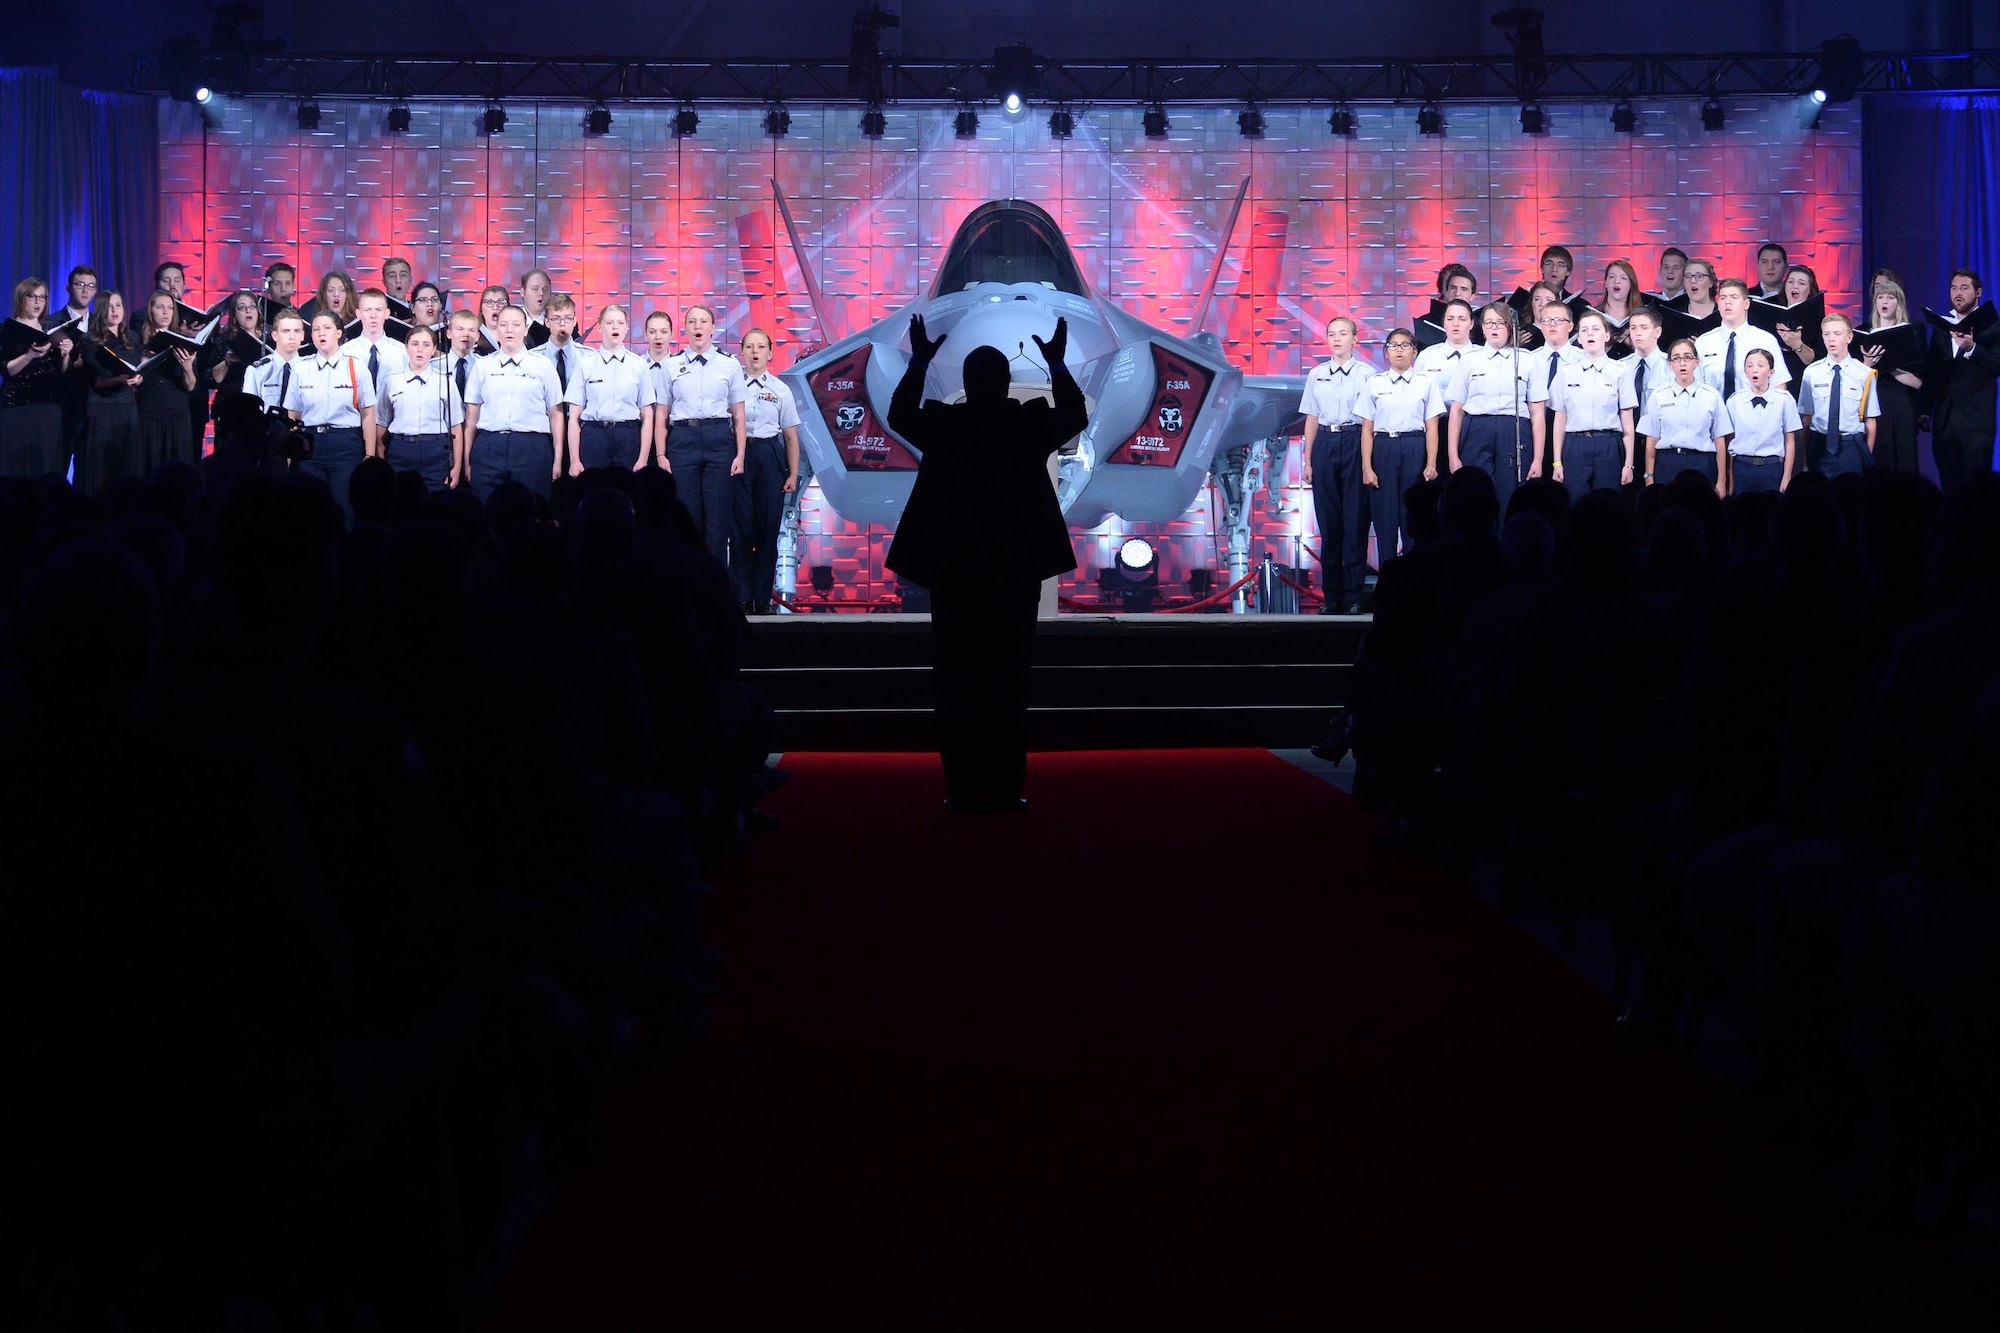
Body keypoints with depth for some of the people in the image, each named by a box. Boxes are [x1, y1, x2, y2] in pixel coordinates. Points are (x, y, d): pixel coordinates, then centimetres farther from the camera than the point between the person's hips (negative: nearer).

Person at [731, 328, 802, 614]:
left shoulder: (780, 389, 9)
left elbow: (791, 436, 10)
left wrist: (793, 474, 4)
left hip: (770, 457, 2)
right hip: (738, 454, -1)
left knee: (768, 527, 1)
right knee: (740, 526, -3)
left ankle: (763, 599, 8)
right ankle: (741, 598, 3)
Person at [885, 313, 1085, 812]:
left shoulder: (942, 424, -4)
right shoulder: (1032, 423, -4)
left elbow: (900, 416, 18)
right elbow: (1076, 416, 17)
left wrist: (918, 363, 24)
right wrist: (1058, 365, 24)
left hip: (952, 570, 0)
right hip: (1015, 569, 0)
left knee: (957, 682, 3)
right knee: (1008, 681, 4)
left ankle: (963, 790, 0)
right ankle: (1005, 790, 2)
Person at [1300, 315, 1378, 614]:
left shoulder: (1367, 373, 1)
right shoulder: (1317, 375, 12)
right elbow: (1312, 419, 14)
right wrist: (1308, 461, 10)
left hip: (1356, 442, -3)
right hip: (1325, 443, 3)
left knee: (1355, 519, -4)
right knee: (1328, 519, 4)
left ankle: (1353, 594, 1)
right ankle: (1331, 593, 9)